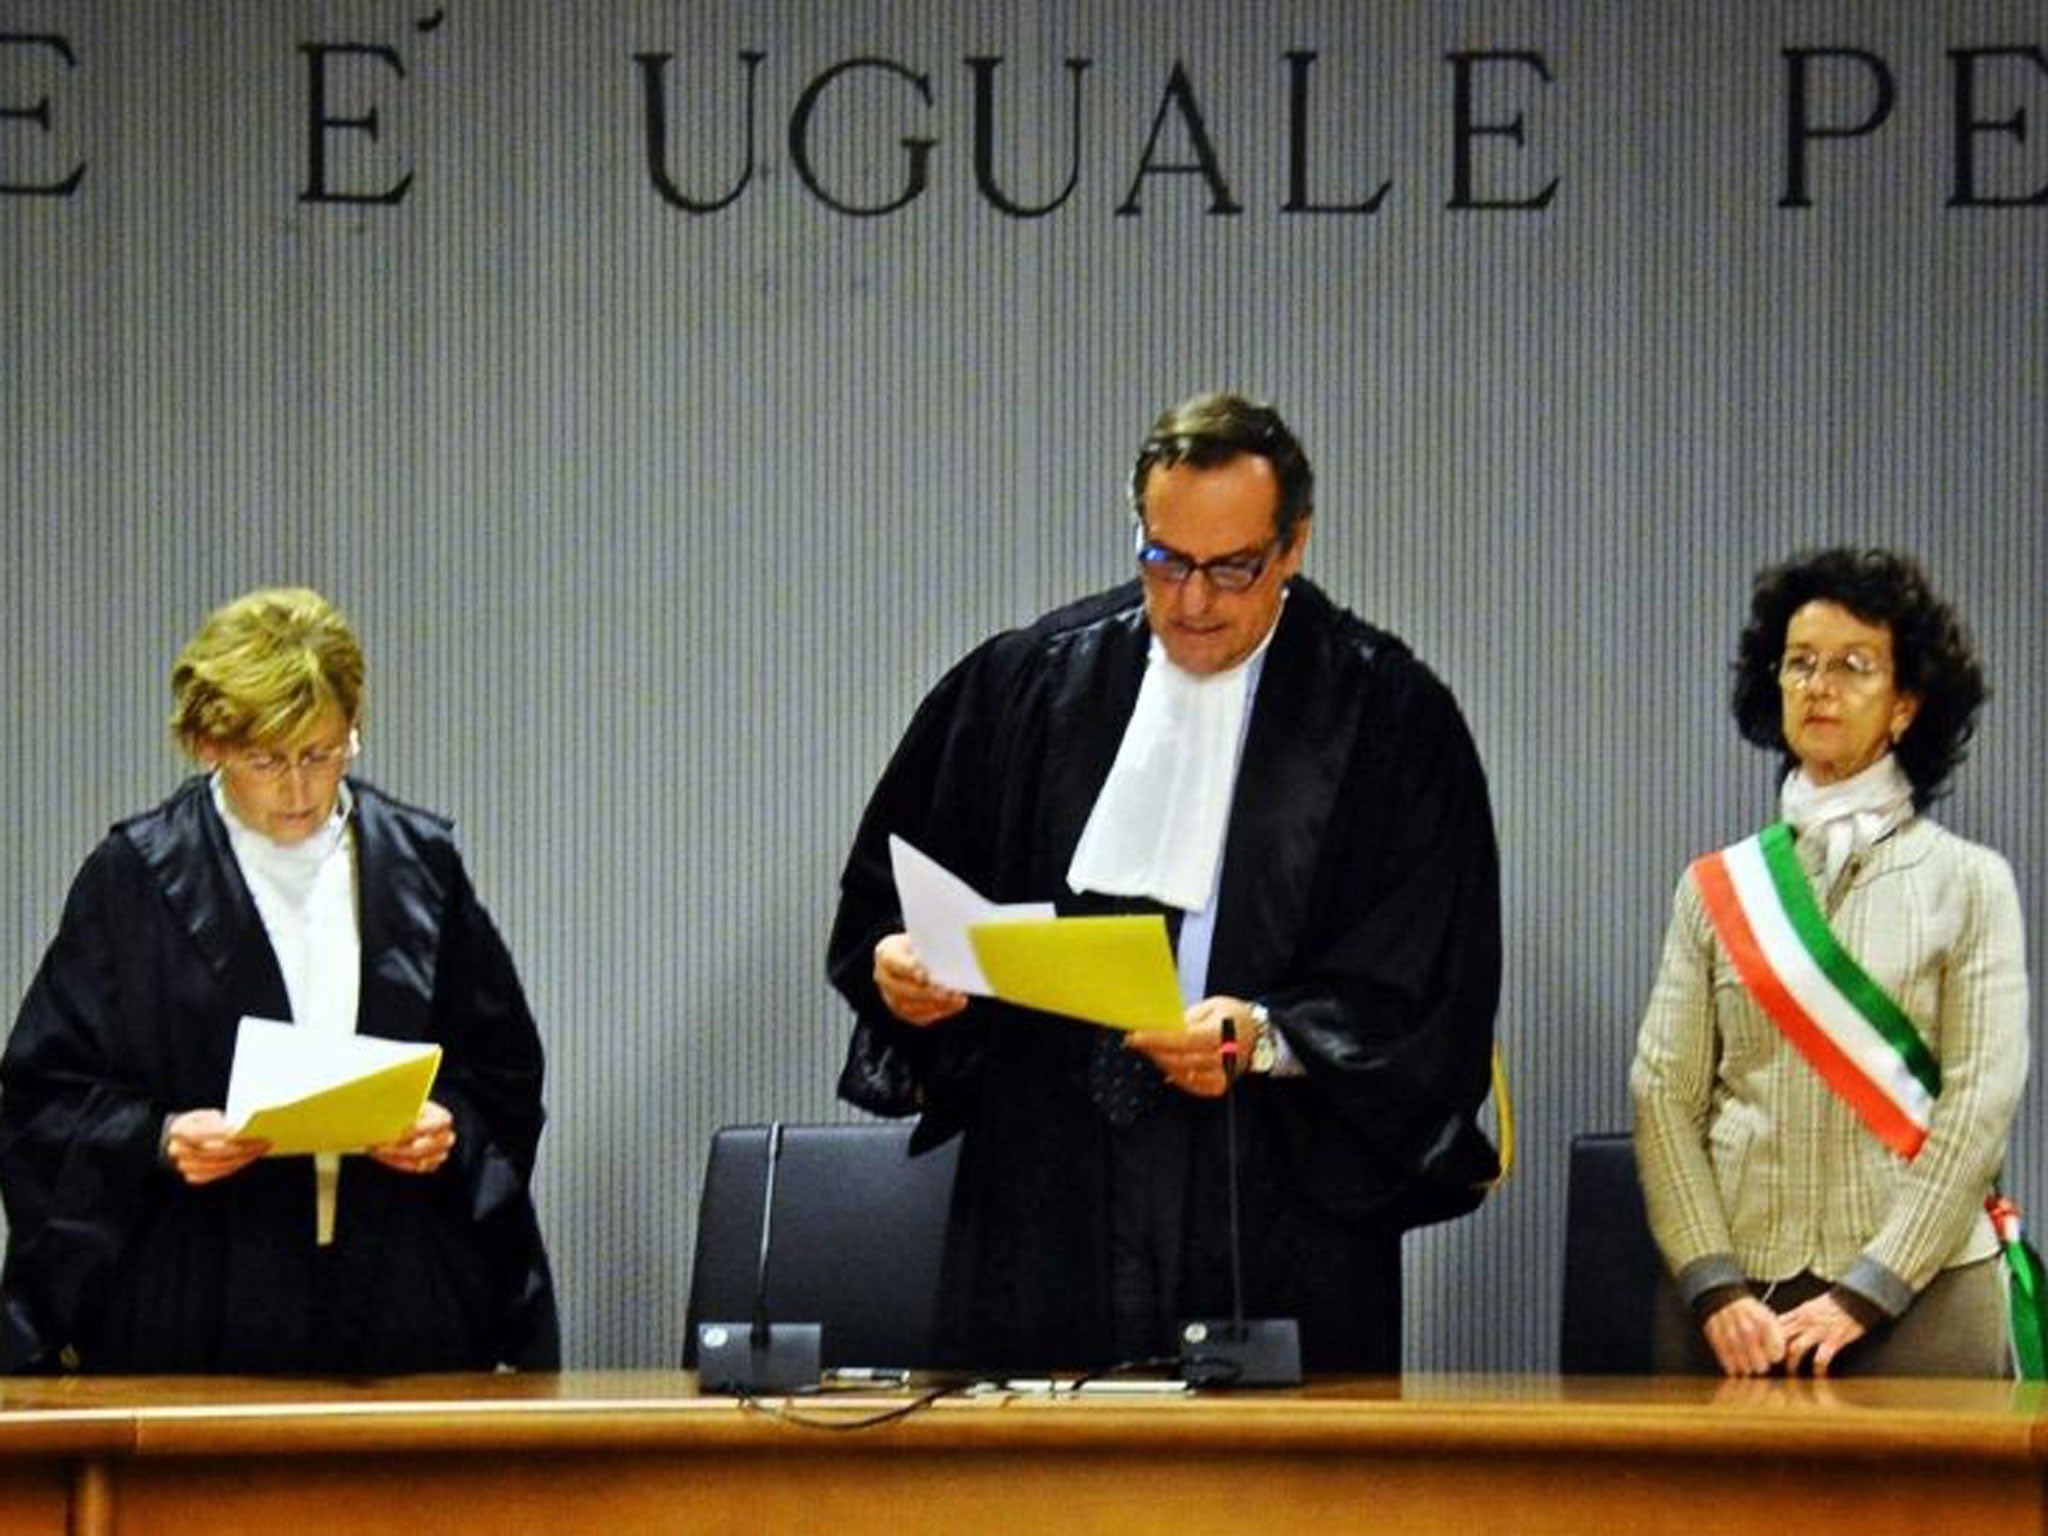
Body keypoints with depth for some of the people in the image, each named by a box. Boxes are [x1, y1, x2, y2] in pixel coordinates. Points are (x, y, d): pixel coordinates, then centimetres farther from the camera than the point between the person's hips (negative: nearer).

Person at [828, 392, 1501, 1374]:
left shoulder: (1388, 718, 0)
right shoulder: (1024, 685, 9)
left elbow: (1428, 995, -4)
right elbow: (885, 898, 16)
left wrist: (1267, 1038, -19)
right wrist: (899, 965, -6)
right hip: (1044, 1218, 2)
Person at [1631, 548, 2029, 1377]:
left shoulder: (1968, 883, 4)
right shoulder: (1716, 888, 11)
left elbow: (1980, 1106, -4)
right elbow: (1664, 1094, 4)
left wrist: (1862, 1296, -12)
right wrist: (1714, 1287, -9)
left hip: (1917, 1299, -2)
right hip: (1733, 1303, 2)